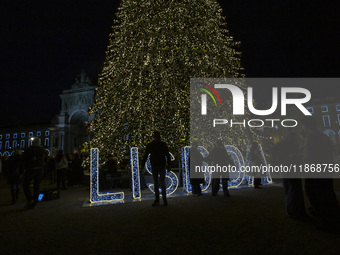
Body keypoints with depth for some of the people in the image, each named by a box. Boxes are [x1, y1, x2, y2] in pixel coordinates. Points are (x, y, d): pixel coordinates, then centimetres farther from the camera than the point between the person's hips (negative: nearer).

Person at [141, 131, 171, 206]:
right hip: (154, 167, 2)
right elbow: (145, 156, 7)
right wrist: (142, 165, 2)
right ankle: (157, 200, 11)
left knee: (162, 183, -2)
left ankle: (164, 200, 10)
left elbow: (168, 156, 1)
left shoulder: (163, 145, 0)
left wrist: (169, 165, -7)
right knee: (155, 184, 5)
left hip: (162, 166, -1)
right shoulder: (150, 145, 3)